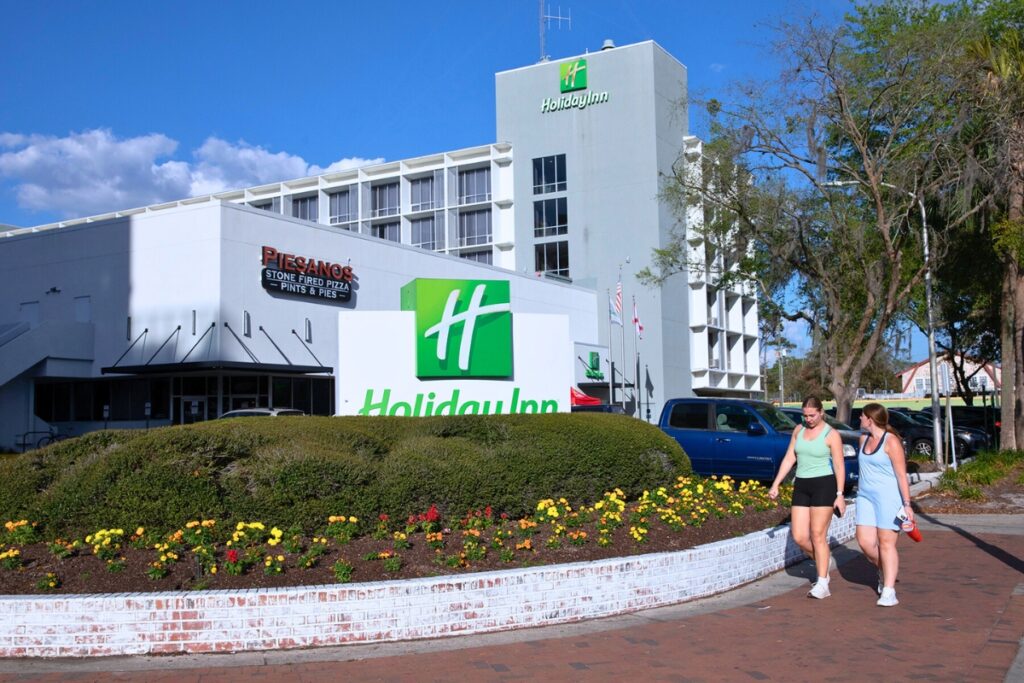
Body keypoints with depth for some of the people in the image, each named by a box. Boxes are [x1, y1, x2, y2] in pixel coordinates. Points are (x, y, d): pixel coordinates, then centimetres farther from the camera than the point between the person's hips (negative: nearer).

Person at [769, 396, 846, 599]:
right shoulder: (799, 430, 10)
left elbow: (839, 466, -7)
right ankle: (826, 561, 28)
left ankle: (822, 584, 0)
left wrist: (840, 495, -13)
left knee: (818, 536, -6)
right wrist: (776, 484, 6)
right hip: (801, 486, 6)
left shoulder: (831, 434, -6)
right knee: (799, 537, 1)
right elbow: (789, 459, 12)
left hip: (824, 485, -5)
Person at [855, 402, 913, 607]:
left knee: (886, 543, -5)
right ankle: (884, 572, 26)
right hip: (866, 496, 7)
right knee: (865, 542, 0)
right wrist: (860, 490, 24)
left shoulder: (891, 442, -11)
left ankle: (888, 591, -1)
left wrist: (907, 504, -15)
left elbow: (902, 475, -12)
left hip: (888, 496, -7)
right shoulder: (864, 439, 12)